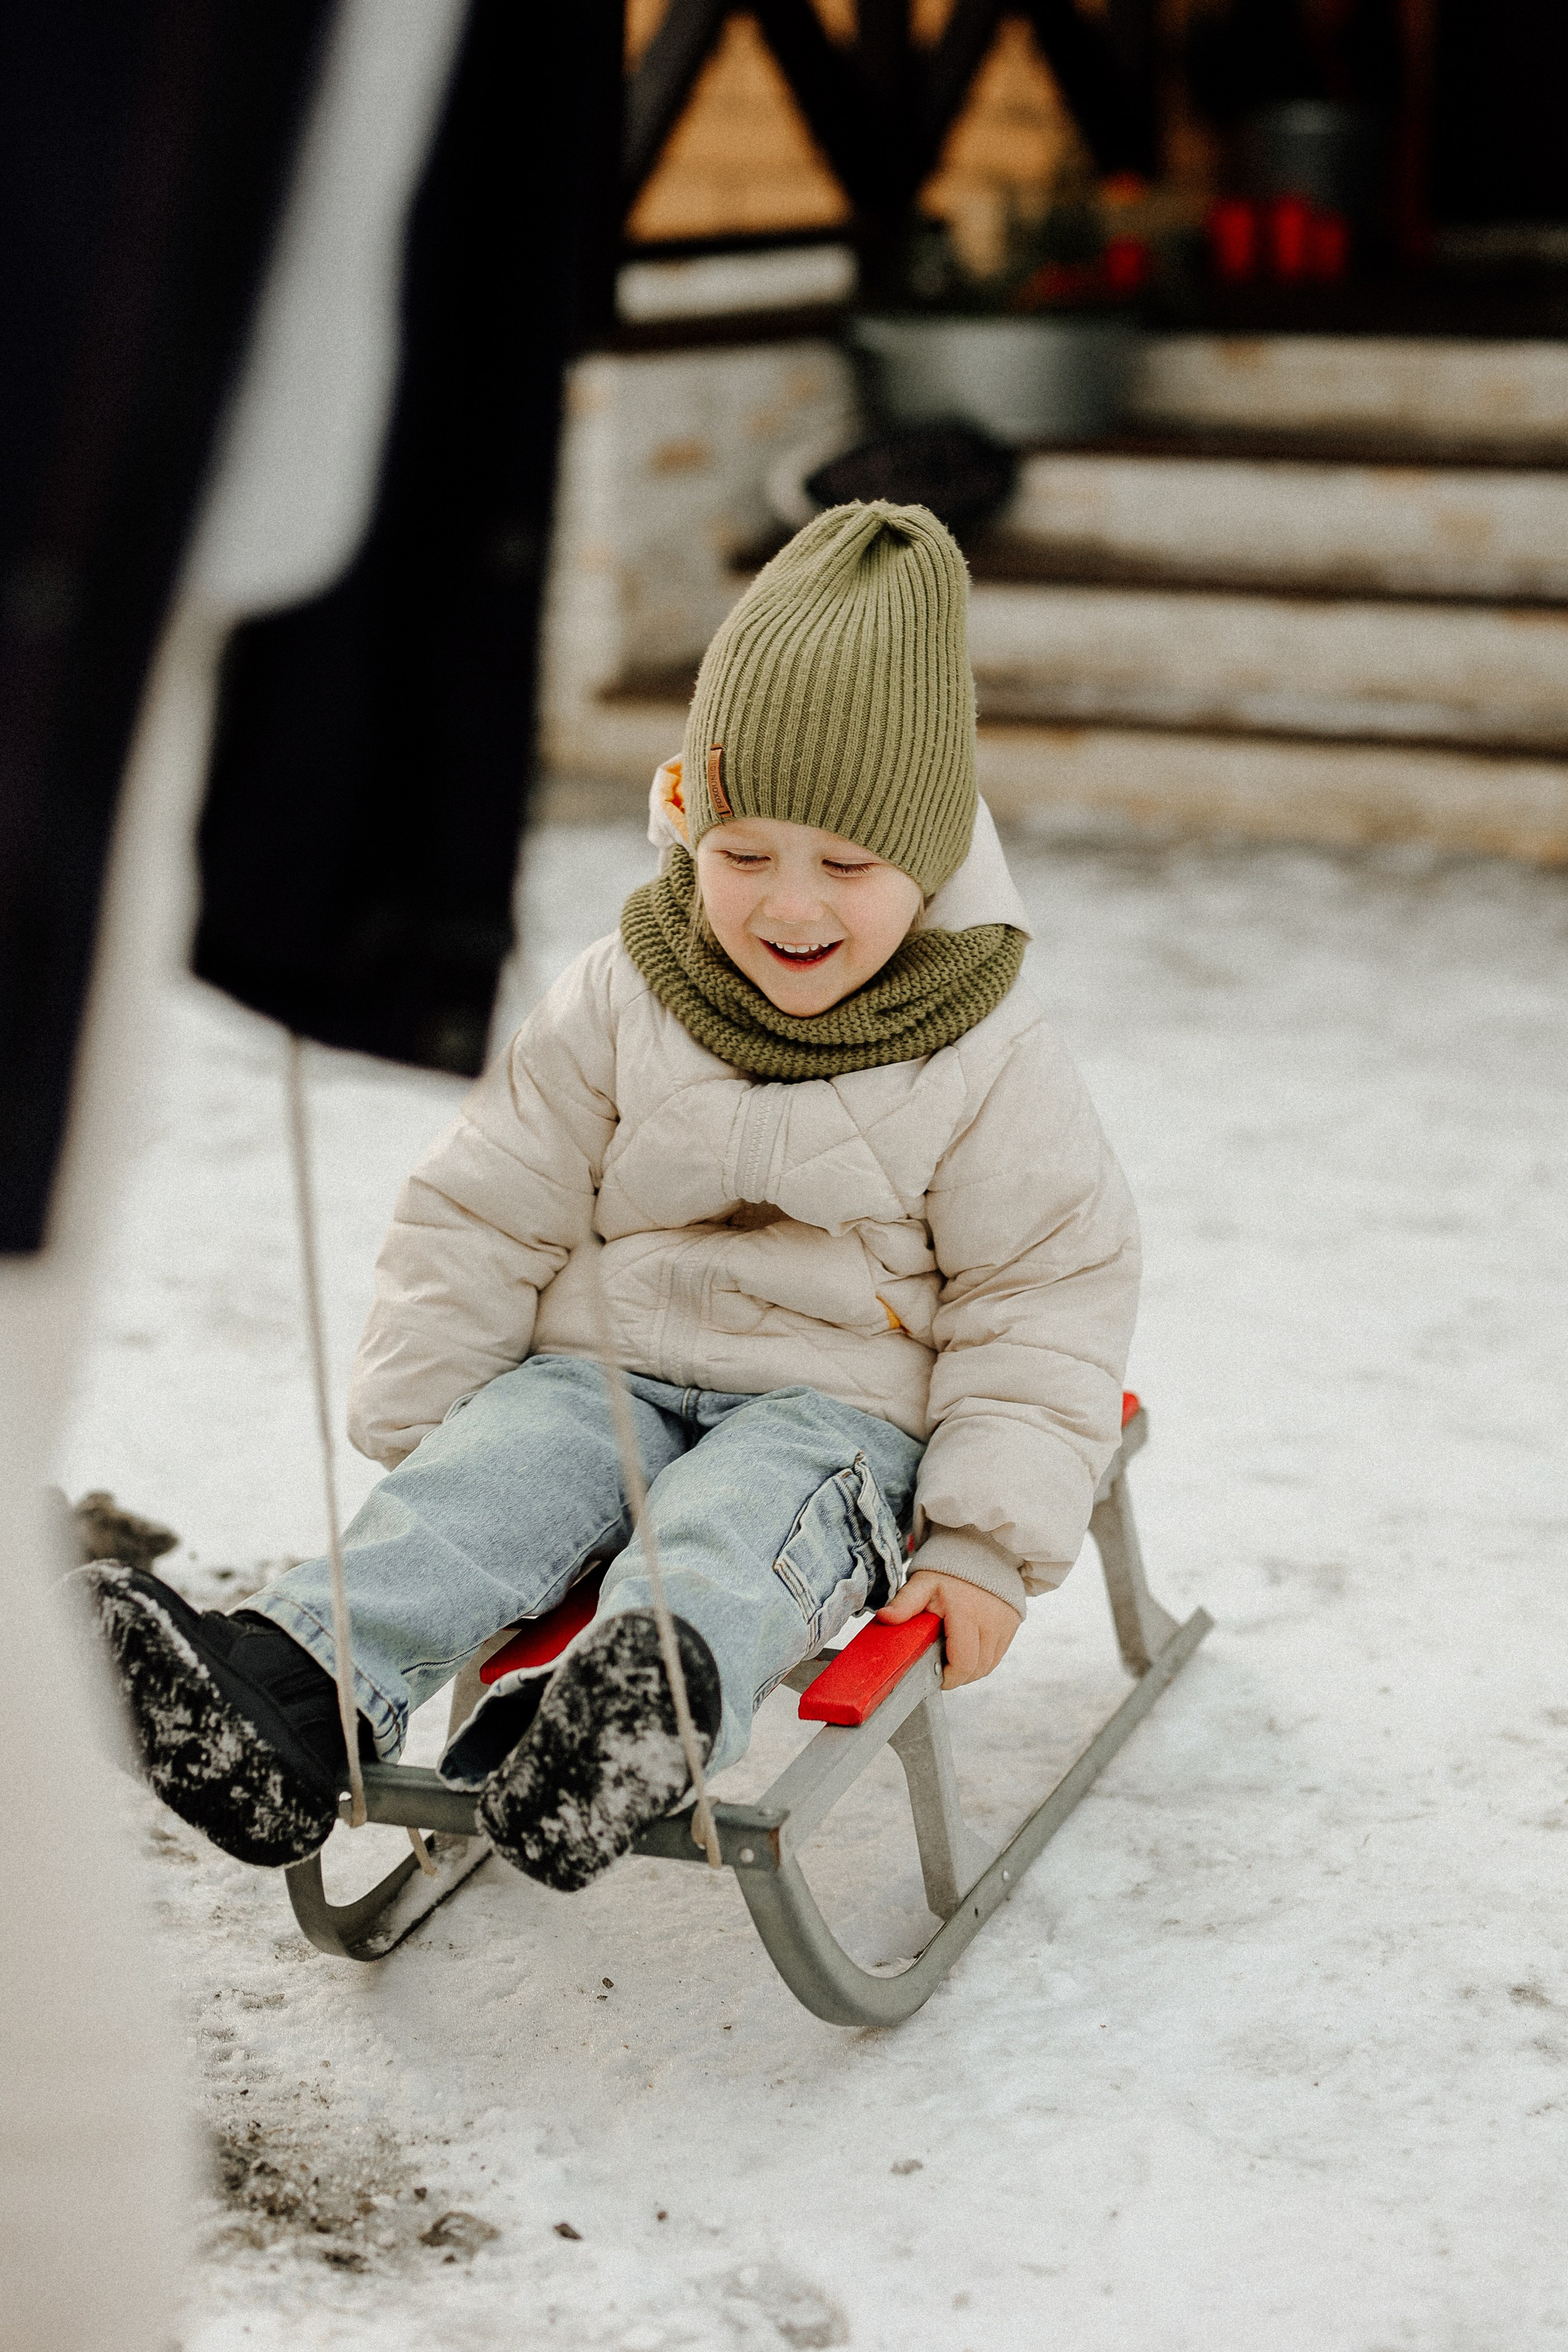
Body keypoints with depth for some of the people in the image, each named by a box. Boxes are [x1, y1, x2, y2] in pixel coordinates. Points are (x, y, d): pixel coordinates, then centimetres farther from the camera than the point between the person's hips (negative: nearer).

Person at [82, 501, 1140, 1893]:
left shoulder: (985, 1064, -6)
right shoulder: (614, 1009, 1)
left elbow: (1052, 1294, -3)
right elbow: (484, 1218, 8)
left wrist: (993, 1540, -11)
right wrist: (411, 1423, 1)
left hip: (839, 1405, -3)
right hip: (607, 1369, 3)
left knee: (736, 1525, -36)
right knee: (480, 1484, -27)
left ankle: (662, 1695, -67)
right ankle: (293, 1699, -49)